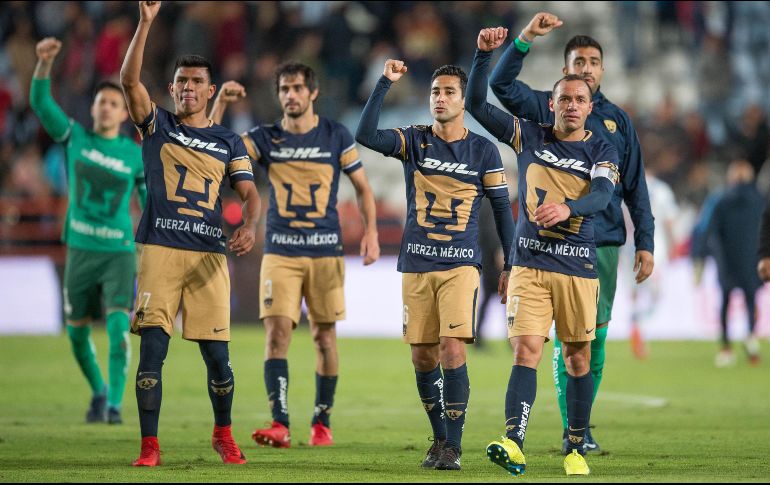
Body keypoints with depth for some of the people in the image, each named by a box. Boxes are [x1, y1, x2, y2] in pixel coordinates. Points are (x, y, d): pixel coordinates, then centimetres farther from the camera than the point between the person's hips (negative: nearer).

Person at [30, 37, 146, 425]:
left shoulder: (137, 155, 0)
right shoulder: (74, 137, 2)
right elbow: (40, 102, -9)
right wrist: (44, 63, -25)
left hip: (119, 251, -2)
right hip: (80, 249, 2)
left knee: (118, 325, -18)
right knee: (77, 332, 9)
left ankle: (115, 403, -15)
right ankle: (98, 392, 32)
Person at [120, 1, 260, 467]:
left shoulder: (229, 142, 14)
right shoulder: (157, 125, 9)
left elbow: (250, 192, 6)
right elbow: (129, 79, -5)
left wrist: (250, 227, -16)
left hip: (210, 254, 1)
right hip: (160, 250, -1)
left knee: (217, 355, 1)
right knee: (152, 349, -8)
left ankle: (224, 435, 22)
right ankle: (150, 445, -3)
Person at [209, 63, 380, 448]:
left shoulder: (336, 136, 3)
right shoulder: (265, 138, 4)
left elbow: (362, 187, 10)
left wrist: (371, 231, -1)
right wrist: (220, 103, -17)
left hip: (325, 252, 0)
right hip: (280, 252, 0)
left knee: (325, 337, 5)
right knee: (277, 331, -14)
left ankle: (322, 423, 18)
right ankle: (280, 424, -20)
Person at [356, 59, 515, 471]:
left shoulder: (483, 151, 3)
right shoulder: (414, 141, 5)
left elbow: (501, 208, 7)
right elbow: (365, 135, -12)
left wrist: (511, 265, 5)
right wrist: (385, 83, -18)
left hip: (461, 265, -2)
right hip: (417, 265, 2)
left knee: (452, 351, -15)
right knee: (422, 356, 5)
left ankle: (454, 445, -10)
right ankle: (439, 438, 20)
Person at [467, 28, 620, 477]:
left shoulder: (601, 151, 4)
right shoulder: (529, 136, 8)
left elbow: (602, 195, -15)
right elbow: (477, 104, 6)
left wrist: (567, 207, -35)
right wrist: (484, 54, -6)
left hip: (578, 268, 0)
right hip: (530, 263, 0)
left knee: (578, 358, 4)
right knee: (526, 351, -12)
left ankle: (576, 449, 15)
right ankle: (514, 444, -23)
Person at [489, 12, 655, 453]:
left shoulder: (618, 119, 12)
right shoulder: (547, 108, 4)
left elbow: (635, 186, 13)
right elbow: (501, 85, -12)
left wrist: (645, 243, 7)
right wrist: (526, 38, -21)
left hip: (606, 242, 3)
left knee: (596, 335, 5)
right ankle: (572, 430, -5)